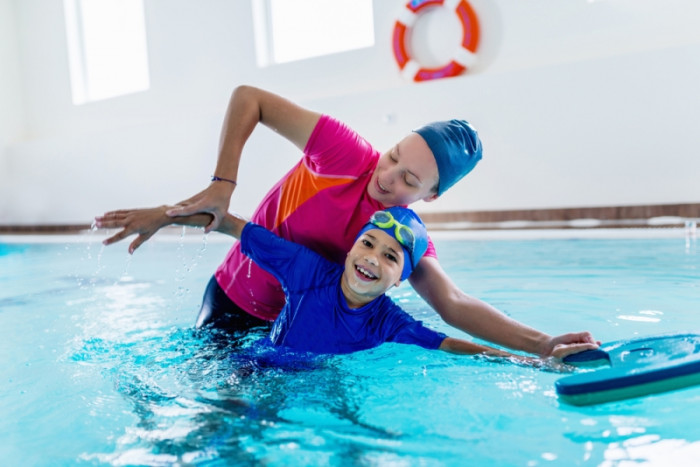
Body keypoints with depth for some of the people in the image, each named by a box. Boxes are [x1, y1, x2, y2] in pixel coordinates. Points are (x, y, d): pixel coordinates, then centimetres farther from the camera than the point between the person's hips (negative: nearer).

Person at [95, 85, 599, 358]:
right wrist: (222, 186, -33)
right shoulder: (348, 153, -28)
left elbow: (454, 304, -27)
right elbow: (249, 97, -24)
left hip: (295, 319, 3)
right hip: (231, 303, -3)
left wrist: (544, 344, -39)